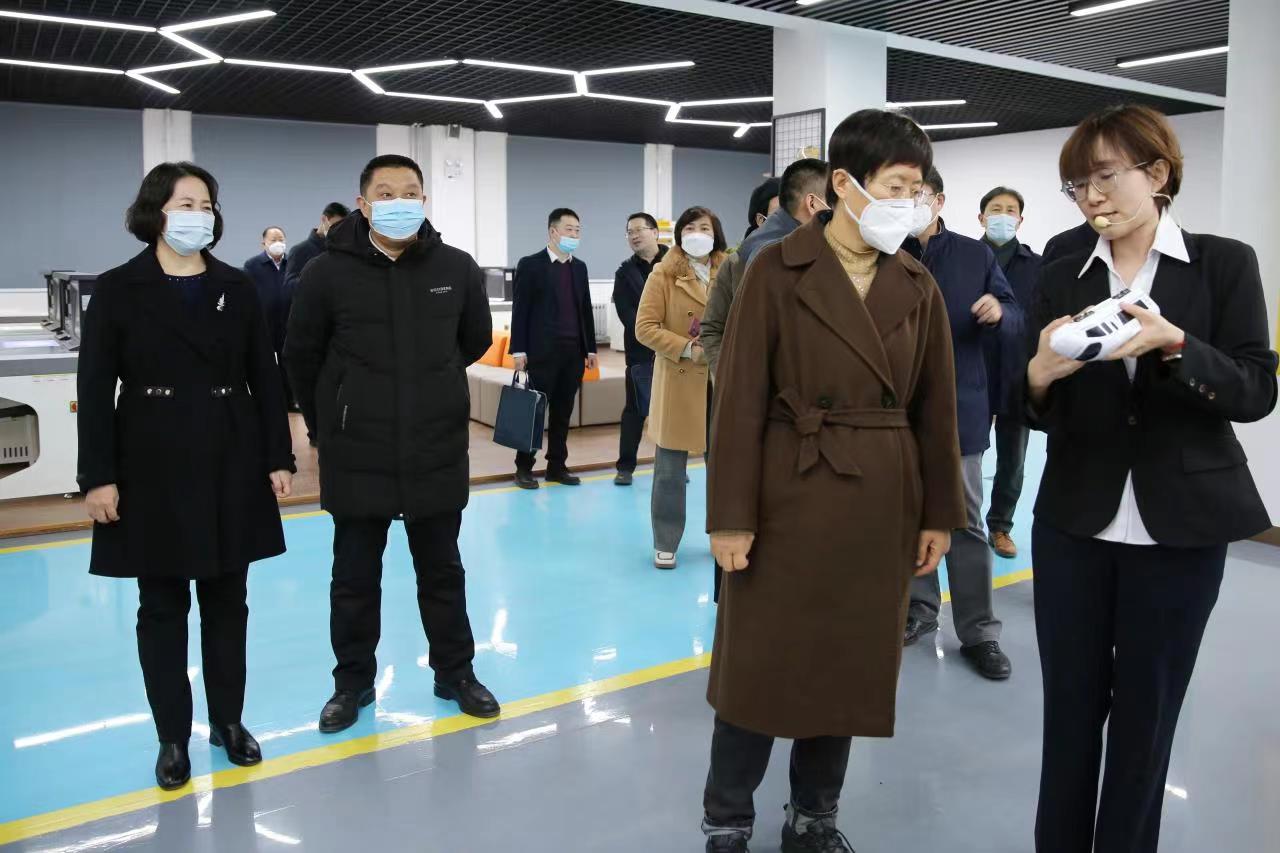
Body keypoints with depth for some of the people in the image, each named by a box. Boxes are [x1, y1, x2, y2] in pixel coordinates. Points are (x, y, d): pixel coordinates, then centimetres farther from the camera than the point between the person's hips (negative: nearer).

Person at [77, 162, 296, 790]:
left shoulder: (237, 288, 5)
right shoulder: (118, 290, -3)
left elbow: (265, 378, 5)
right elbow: (95, 390, -5)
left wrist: (278, 459, 1)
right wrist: (98, 476, -10)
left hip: (231, 465, 2)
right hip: (153, 468, -2)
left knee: (227, 601, 11)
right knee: (162, 607, 7)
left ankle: (228, 721, 26)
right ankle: (173, 737, 20)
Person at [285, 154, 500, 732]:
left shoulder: (457, 269, -4)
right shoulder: (327, 273, -8)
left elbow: (476, 341, 13)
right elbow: (301, 358, 4)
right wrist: (329, 423, 11)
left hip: (438, 451, 1)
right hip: (356, 456, -1)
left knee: (442, 571, 15)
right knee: (354, 578, 12)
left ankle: (456, 674, 30)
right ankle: (353, 682, 29)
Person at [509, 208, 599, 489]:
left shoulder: (580, 267, 14)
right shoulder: (530, 264, -3)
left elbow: (586, 309, 15)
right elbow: (520, 310, -6)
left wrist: (590, 348, 11)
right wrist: (519, 350, -11)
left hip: (573, 352, 5)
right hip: (542, 351, -5)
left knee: (563, 412, 8)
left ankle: (557, 466, 17)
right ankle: (524, 467, 9)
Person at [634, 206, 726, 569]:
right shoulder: (664, 274, -4)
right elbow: (645, 327, -9)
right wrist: (687, 349, -18)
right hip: (679, 382, -3)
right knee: (670, 469, 3)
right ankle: (665, 543, 16)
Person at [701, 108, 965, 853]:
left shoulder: (919, 288, 5)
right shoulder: (777, 271, -7)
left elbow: (936, 409, 8)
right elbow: (740, 400, -10)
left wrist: (940, 514, 7)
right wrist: (732, 514, -12)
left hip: (882, 503, 4)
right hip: (789, 496, -4)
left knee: (852, 665, 14)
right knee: (759, 664, 6)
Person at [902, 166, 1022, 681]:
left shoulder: (975, 256, 3)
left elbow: (1015, 324, 4)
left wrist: (999, 313, -18)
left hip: (958, 406, -1)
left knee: (964, 522, 4)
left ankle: (979, 631, 11)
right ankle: (920, 608, 28)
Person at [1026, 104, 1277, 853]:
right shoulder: (1062, 280, 6)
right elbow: (1043, 415, 6)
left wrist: (1174, 345, -23)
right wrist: (1040, 377, -16)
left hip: (1179, 527, -2)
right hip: (1074, 525, 2)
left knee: (1147, 713, 9)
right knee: (1069, 707, 8)